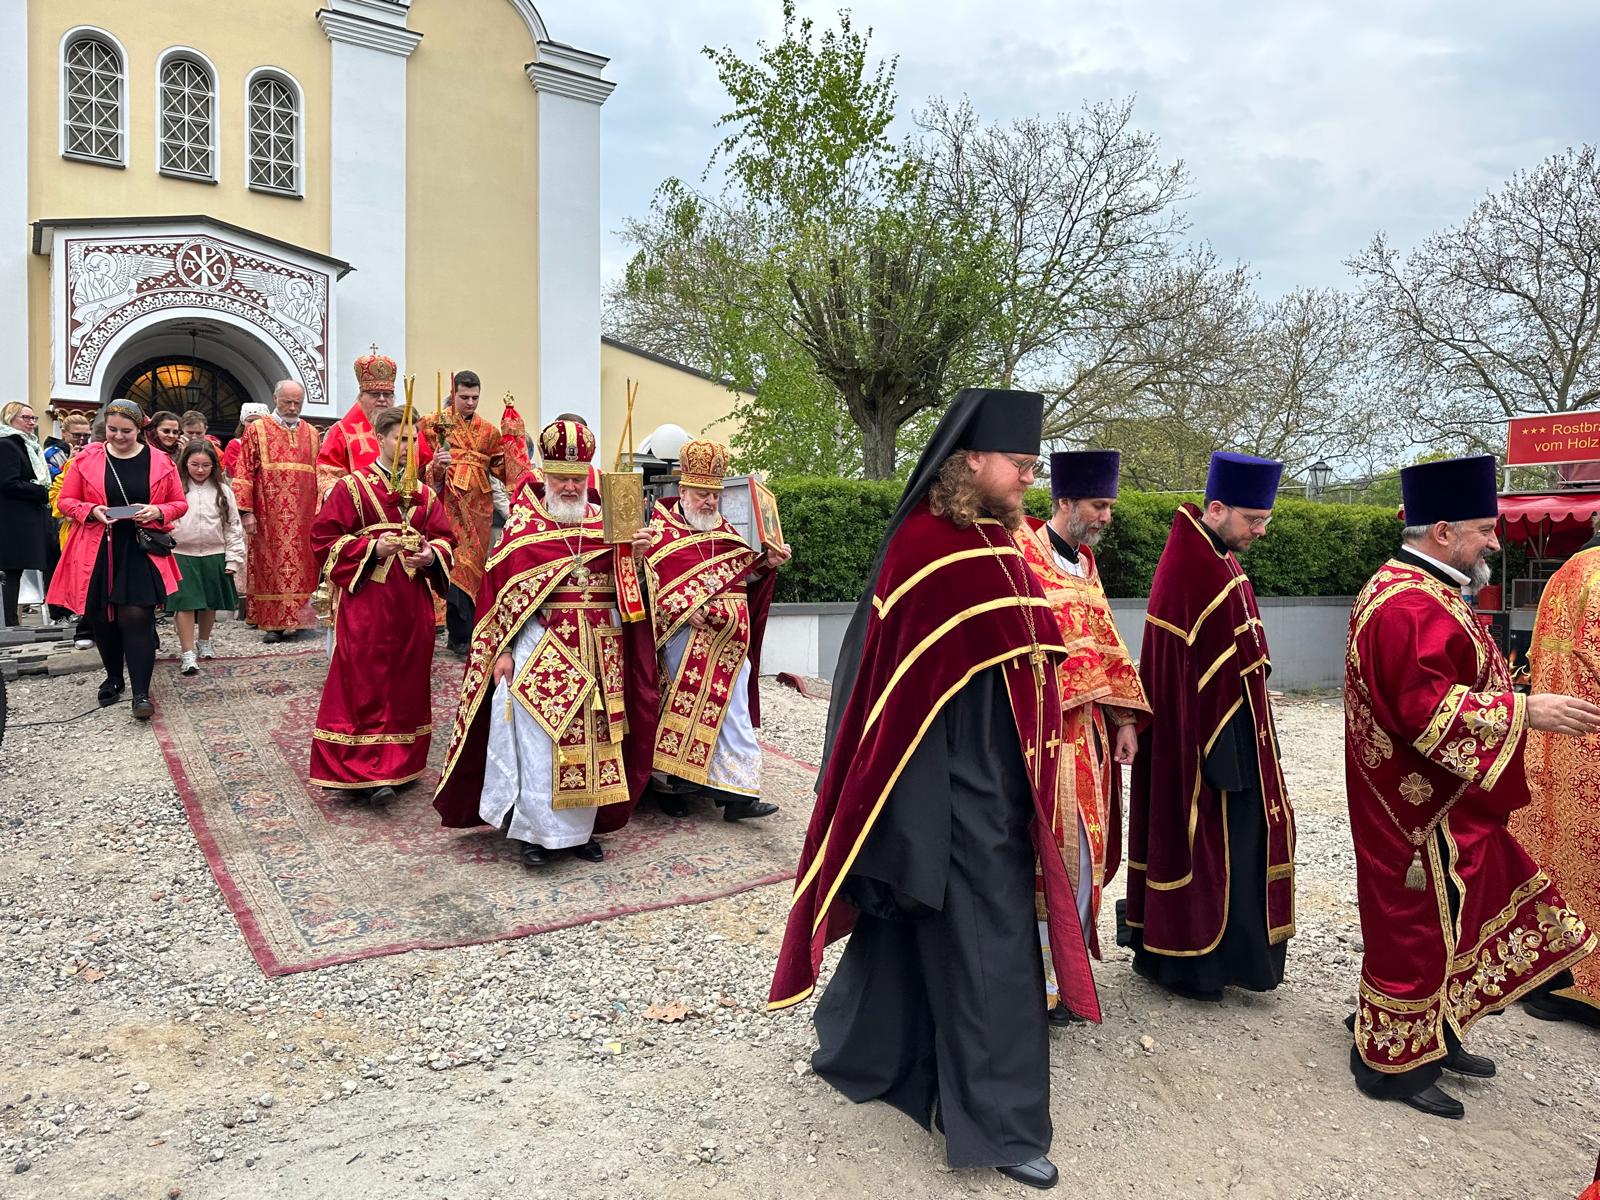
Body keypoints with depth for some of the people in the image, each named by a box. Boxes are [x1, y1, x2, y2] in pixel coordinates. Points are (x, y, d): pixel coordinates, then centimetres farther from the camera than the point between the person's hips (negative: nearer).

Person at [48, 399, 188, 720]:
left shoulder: (160, 462, 1)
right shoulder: (86, 458, 3)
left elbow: (180, 504, 7)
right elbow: (66, 501, 7)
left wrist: (157, 511, -13)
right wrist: (91, 511, -13)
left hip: (141, 551, -2)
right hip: (97, 551, 2)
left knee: (137, 617, -10)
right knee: (101, 618, 10)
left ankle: (141, 692, -5)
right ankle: (113, 678, 32)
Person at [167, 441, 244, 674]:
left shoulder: (222, 490, 2)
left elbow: (233, 526, 5)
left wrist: (233, 558, 1)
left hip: (214, 556, 3)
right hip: (181, 554, -2)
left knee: (210, 602, 15)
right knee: (184, 603, -6)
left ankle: (204, 642, 35)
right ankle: (188, 653, -2)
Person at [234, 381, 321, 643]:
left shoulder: (311, 433, 12)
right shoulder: (256, 430, 3)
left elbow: (318, 474, 13)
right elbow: (244, 473, -2)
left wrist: (319, 511, 5)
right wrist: (246, 511, -10)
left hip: (303, 516, 3)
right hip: (268, 516, -3)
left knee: (300, 566, 3)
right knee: (269, 567, 1)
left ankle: (294, 620, 11)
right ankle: (271, 623, 6)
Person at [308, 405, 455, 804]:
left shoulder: (424, 493, 12)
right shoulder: (351, 487, -2)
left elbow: (445, 538, 13)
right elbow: (324, 538, -5)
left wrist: (432, 555, -9)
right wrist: (373, 549, -17)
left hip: (413, 602, 5)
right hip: (366, 600, -5)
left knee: (408, 682, 9)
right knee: (364, 684, -6)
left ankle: (401, 764, 21)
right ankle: (361, 773, -3)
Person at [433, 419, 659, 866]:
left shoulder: (604, 523, 8)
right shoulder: (522, 526, -1)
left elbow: (624, 588, 6)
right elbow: (502, 592, -3)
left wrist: (633, 553, -14)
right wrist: (503, 651, -8)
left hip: (595, 653, 4)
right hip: (538, 649, -3)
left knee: (588, 737, 9)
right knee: (536, 740, -1)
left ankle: (580, 827, 21)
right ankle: (532, 831, 12)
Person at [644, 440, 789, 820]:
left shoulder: (724, 530, 18)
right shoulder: (662, 530, 0)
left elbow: (744, 572, 18)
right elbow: (658, 579, -10)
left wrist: (768, 562, 0)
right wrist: (687, 609, -21)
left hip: (729, 637, 5)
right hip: (687, 634, -5)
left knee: (733, 710, -1)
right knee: (683, 706, 1)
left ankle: (737, 791, -1)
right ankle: (671, 784, 16)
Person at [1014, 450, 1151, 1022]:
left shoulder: (1085, 562, 14)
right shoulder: (1021, 553, -12)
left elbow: (1103, 644, 16)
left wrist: (1123, 719, 11)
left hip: (1088, 731, 8)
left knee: (1081, 851, 12)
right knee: (1051, 852, -2)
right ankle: (1042, 980, 13)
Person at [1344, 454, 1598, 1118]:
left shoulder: (1421, 590, 12)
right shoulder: (1407, 605, -23)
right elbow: (1425, 709, -28)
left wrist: (1498, 688, 13)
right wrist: (1523, 710, -23)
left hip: (1447, 805, 11)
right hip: (1421, 811, -11)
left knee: (1450, 915, 20)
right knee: (1415, 920, 2)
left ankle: (1436, 1033, 35)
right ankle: (1392, 1057, 17)